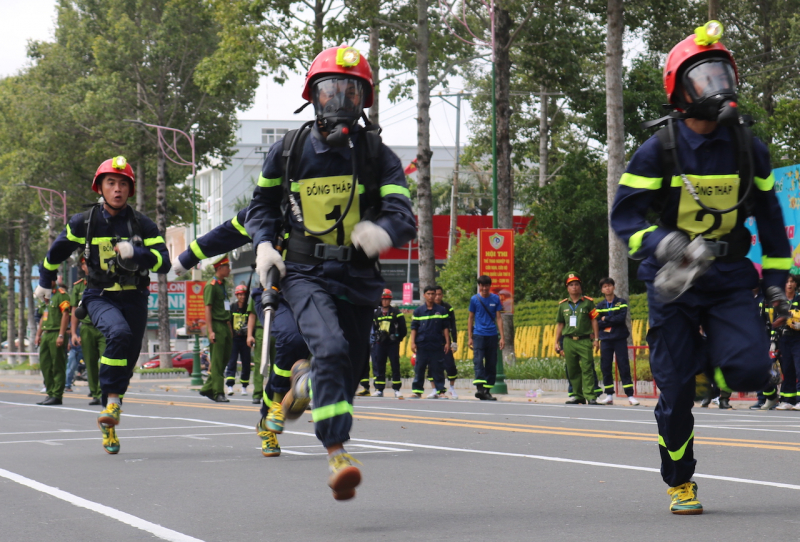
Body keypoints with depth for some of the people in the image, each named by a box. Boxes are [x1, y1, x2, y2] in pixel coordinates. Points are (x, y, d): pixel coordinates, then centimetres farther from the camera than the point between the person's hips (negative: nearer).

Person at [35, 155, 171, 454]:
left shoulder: (142, 224, -2)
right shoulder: (84, 222, -2)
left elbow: (164, 262, -9)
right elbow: (57, 250, 16)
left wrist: (135, 253, -26)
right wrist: (44, 281, 28)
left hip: (134, 297, 2)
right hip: (100, 296, -2)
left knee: (126, 361, 4)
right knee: (119, 332, -33)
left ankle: (108, 424, 20)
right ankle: (112, 401, -25)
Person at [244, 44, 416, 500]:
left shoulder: (378, 155, 0)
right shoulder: (288, 151, 3)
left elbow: (404, 214, -12)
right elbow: (263, 203, 17)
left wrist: (383, 230, -36)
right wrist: (264, 243, -3)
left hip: (359, 278, 2)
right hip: (306, 273, -2)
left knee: (348, 373, 10)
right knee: (331, 348, -27)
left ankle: (307, 380, 47)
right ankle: (338, 454, -28)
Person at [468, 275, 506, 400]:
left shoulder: (495, 299, 5)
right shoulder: (474, 299, 2)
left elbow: (499, 318, 6)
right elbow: (470, 318, 8)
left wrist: (502, 337, 1)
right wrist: (470, 337, 3)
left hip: (492, 335, 2)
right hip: (478, 335, -2)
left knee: (491, 364, 4)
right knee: (478, 361, -15)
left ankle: (487, 391, 11)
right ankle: (480, 388, -23)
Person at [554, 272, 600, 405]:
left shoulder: (588, 302, 4)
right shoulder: (563, 304, 12)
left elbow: (594, 320, 4)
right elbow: (559, 324, 17)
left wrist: (596, 339, -1)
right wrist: (557, 342, 14)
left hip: (584, 340, -4)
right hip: (568, 341, 4)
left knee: (587, 369, -10)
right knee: (572, 370, 6)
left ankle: (590, 396, -12)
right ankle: (578, 395, 14)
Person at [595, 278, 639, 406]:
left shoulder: (622, 303, 3)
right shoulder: (599, 306, 10)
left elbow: (622, 318, -12)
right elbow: (597, 323, -2)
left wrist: (606, 319, -7)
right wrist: (613, 321, -11)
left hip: (620, 339, -3)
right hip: (605, 340, 3)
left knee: (624, 366, -6)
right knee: (605, 367, 1)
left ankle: (630, 396, -7)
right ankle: (609, 396, 8)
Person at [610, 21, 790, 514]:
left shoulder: (749, 149, 1)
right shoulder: (659, 151, -9)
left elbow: (769, 216, 12)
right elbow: (625, 214, -9)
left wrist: (776, 283, 9)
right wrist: (664, 244, -28)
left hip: (729, 276, 2)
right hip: (674, 281, -2)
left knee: (750, 371, -20)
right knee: (677, 391, 0)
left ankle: (712, 362, 17)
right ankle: (680, 483, 21)